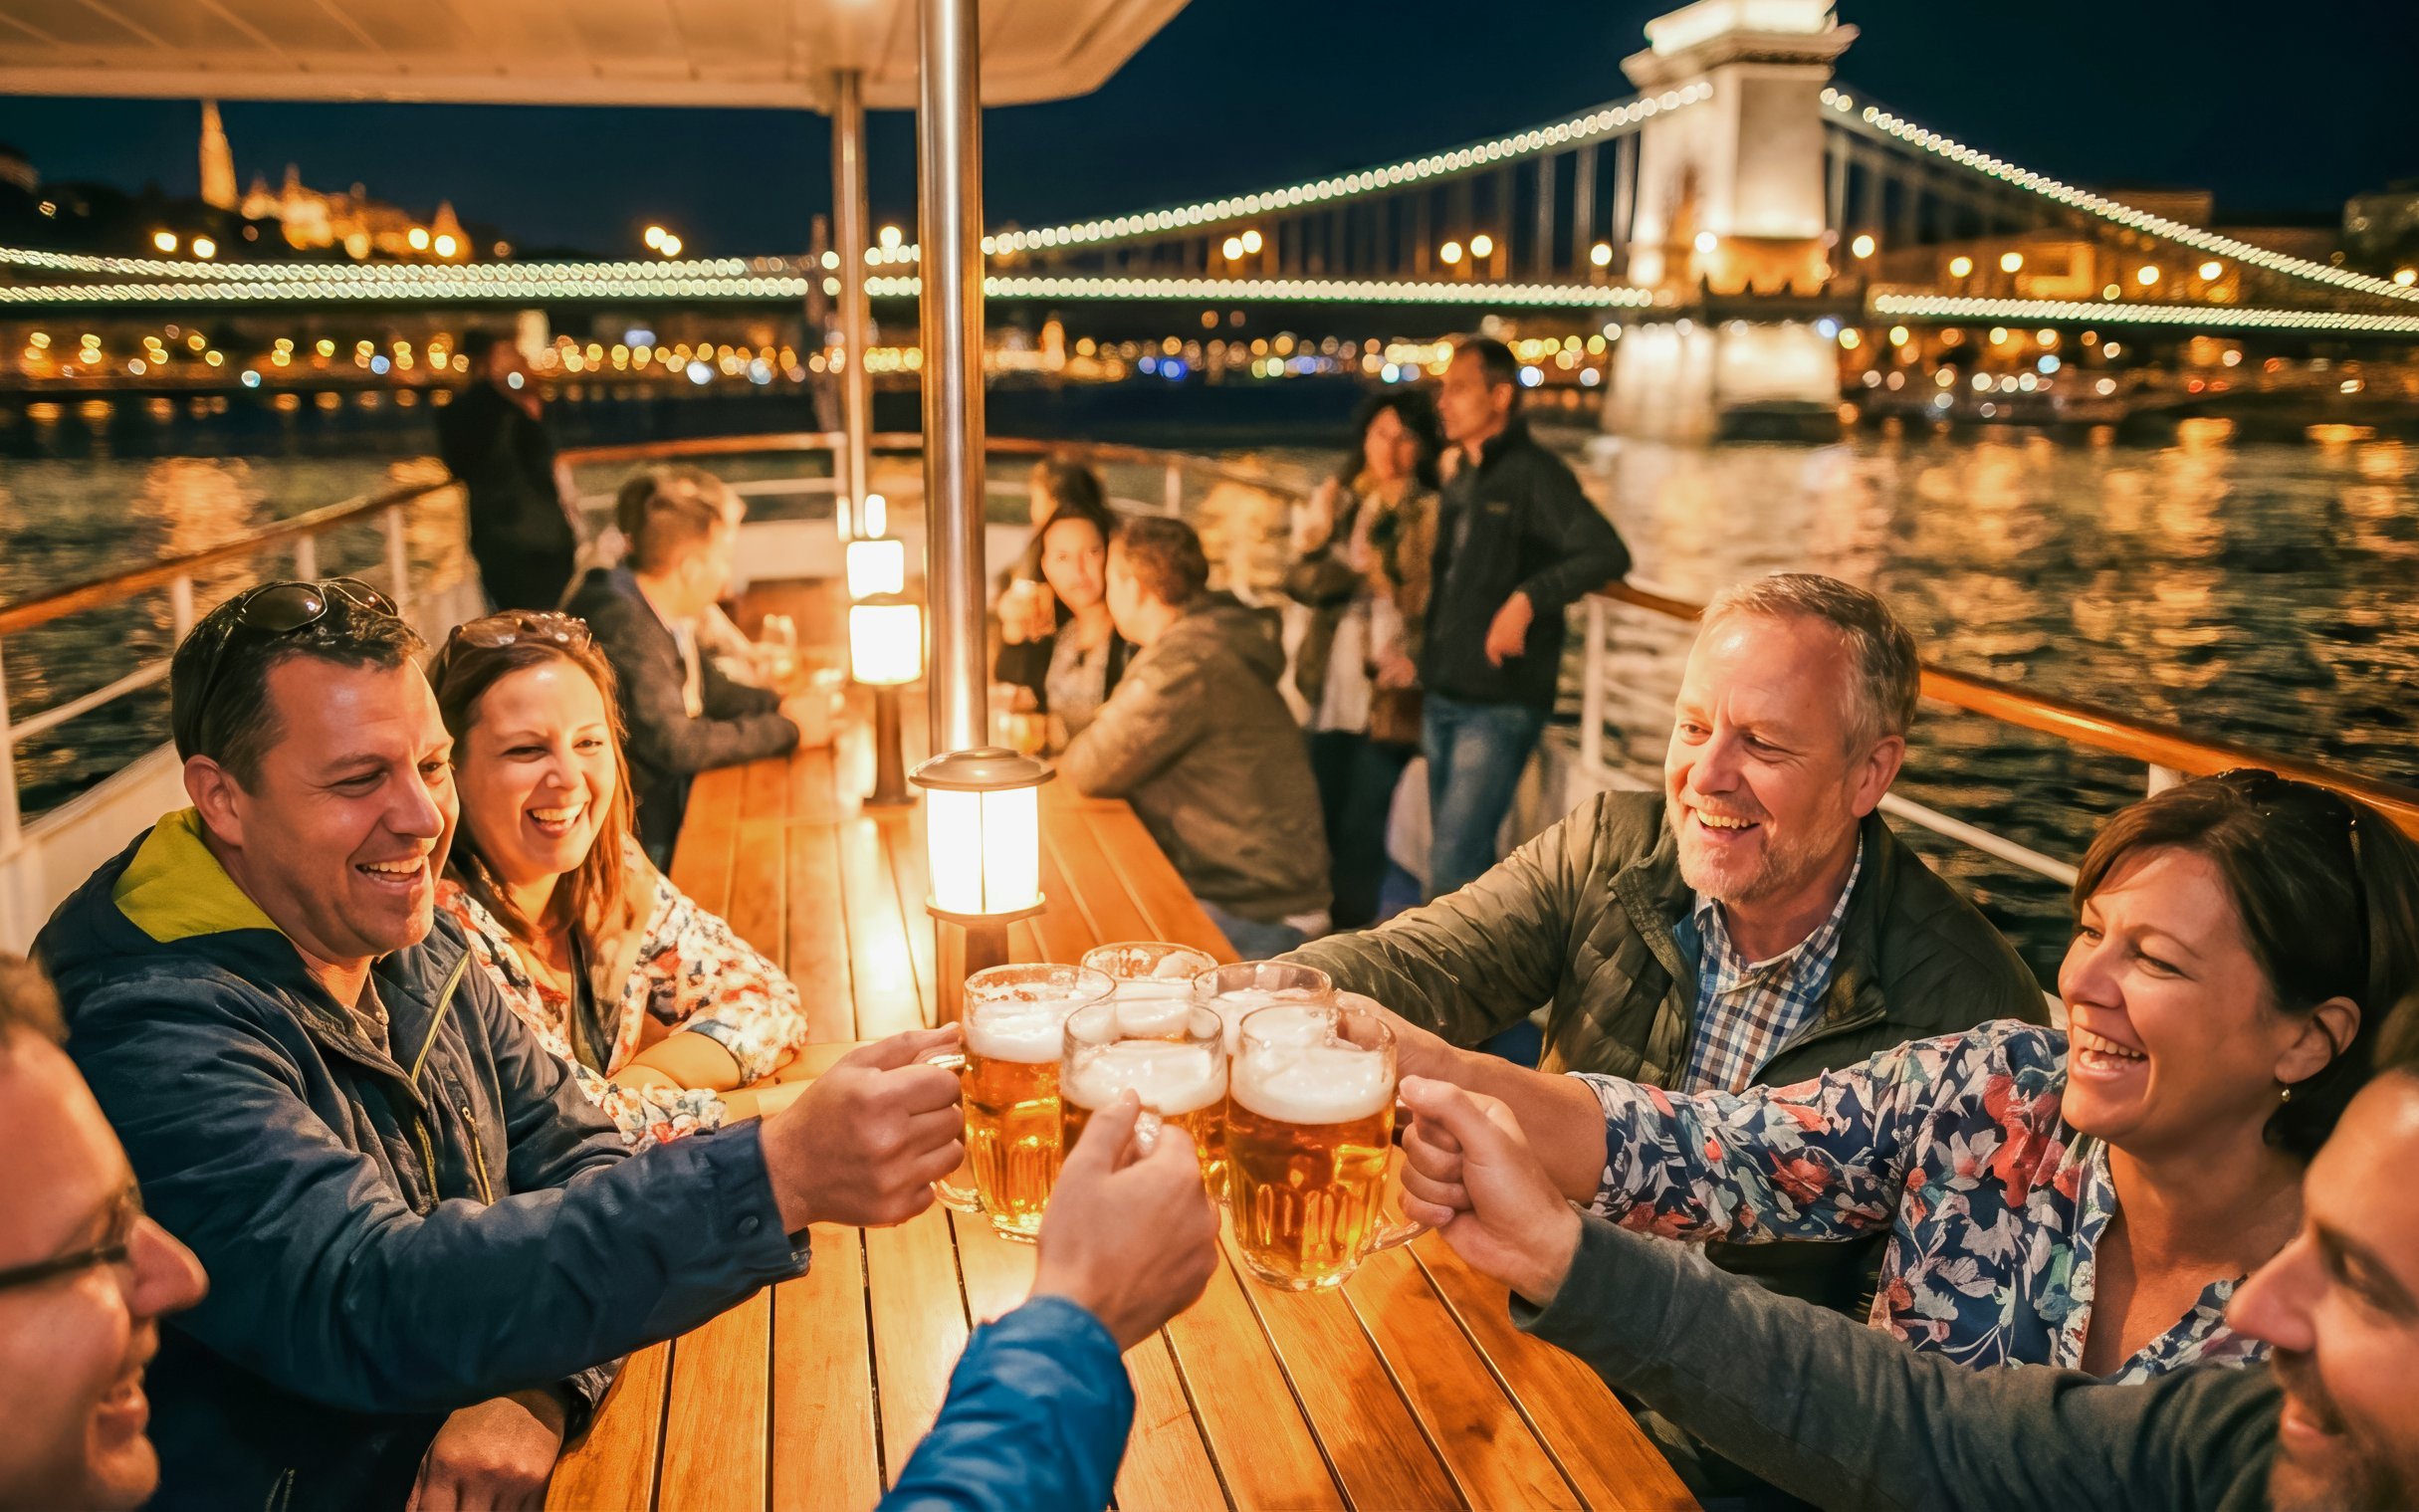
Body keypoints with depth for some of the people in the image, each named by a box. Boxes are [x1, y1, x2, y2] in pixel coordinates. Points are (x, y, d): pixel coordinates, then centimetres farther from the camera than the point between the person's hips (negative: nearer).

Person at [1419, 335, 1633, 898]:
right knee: (1460, 858, 15)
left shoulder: (1533, 473, -9)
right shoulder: (1458, 476, 14)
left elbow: (1608, 553, -22)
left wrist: (1528, 599, -32)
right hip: (1444, 697, 8)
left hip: (1501, 703, -8)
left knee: (1454, 863, -11)